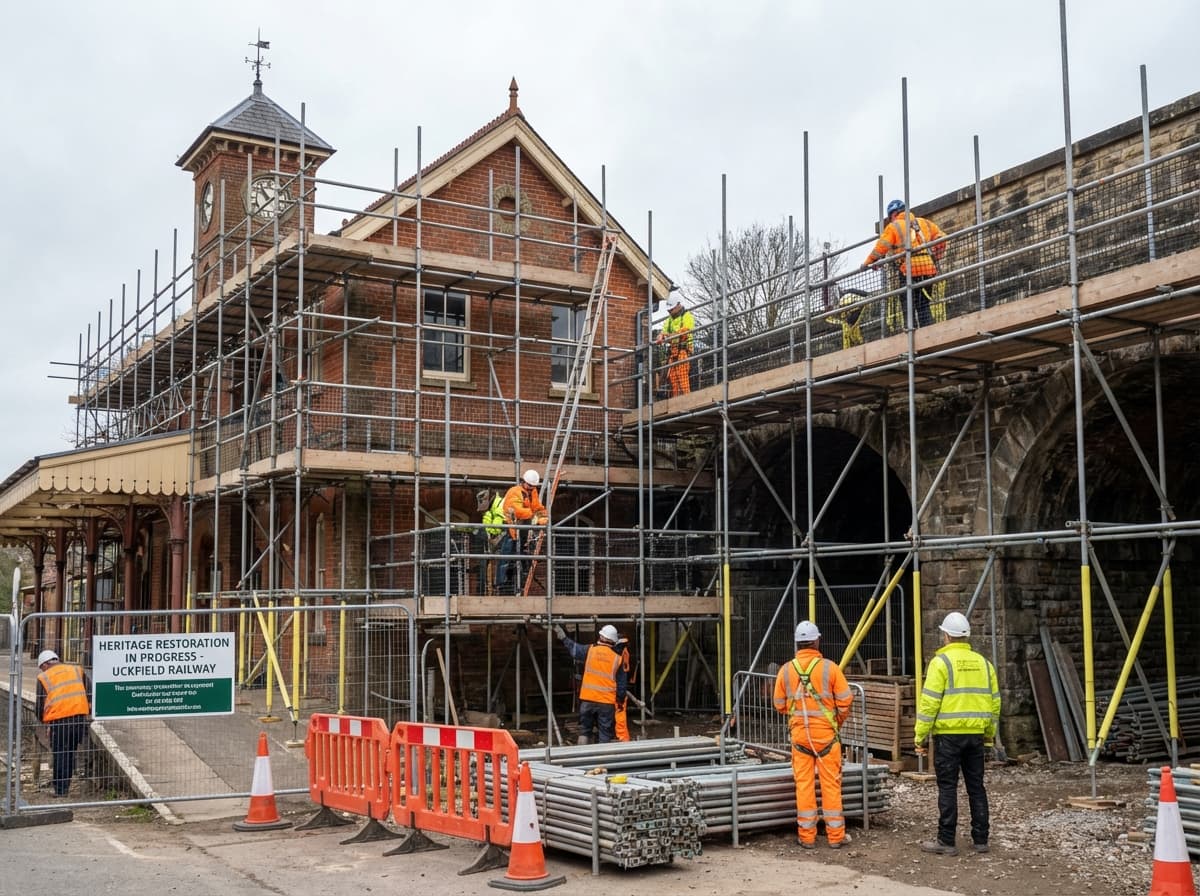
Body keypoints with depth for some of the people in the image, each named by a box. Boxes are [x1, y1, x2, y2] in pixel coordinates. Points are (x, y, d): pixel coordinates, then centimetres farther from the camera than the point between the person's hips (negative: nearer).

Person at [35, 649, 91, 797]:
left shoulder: (43, 677, 8)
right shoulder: (77, 670, 15)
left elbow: (40, 705, 8)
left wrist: (44, 721, 24)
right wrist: (89, 710, 21)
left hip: (59, 720, -3)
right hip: (80, 717, 3)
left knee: (60, 753, 7)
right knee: (71, 752, 15)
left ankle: (60, 789, 10)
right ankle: (64, 783, 20)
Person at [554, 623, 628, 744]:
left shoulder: (590, 650, -3)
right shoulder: (617, 658, -1)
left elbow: (573, 648, 10)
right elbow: (622, 683, 4)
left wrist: (563, 637, 24)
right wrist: (620, 700, 16)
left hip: (587, 699, 1)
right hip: (607, 702, -1)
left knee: (584, 730, 12)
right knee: (605, 733, 5)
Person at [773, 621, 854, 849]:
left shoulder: (786, 670, -1)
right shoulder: (830, 668, -9)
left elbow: (779, 705, 6)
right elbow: (845, 700, -6)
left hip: (799, 734, 2)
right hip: (826, 734, -2)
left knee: (804, 785, 7)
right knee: (831, 784, 6)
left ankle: (807, 836, 12)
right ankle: (835, 836, 11)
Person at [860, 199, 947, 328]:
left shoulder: (893, 227, 6)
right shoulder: (924, 222, 19)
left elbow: (881, 248, -2)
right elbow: (941, 238, 17)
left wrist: (867, 263, 8)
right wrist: (936, 260, 26)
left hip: (910, 270, -4)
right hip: (929, 268, 4)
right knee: (924, 307, 10)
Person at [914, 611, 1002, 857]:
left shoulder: (941, 661, -8)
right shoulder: (983, 663, 11)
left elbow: (929, 702, -12)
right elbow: (994, 701, 14)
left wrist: (920, 736, -6)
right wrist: (990, 733, 25)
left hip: (947, 734, -6)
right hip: (975, 734, 6)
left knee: (947, 788, -1)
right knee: (976, 786, 12)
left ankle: (946, 842, 2)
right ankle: (980, 839, 17)